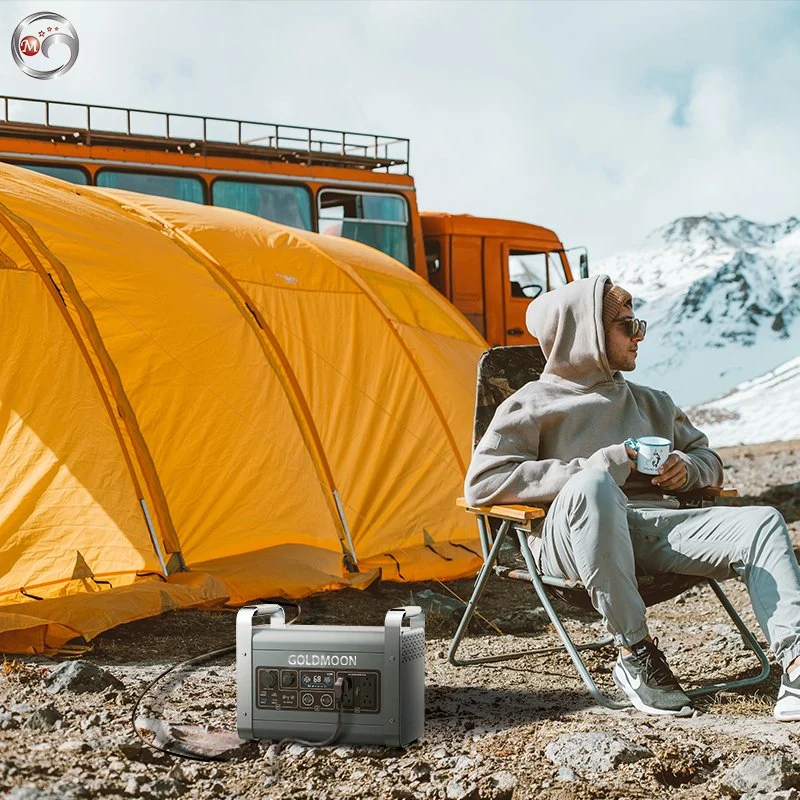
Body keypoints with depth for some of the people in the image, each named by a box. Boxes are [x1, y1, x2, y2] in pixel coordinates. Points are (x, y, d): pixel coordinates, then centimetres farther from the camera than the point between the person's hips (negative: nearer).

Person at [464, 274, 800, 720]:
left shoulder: (651, 403, 26)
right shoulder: (535, 404, 6)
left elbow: (709, 459, 34)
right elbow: (482, 483, -6)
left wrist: (686, 468, 6)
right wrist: (591, 469, -11)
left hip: (658, 529, 6)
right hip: (575, 541, -5)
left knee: (762, 522, -18)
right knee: (593, 486, -41)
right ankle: (635, 654, -29)